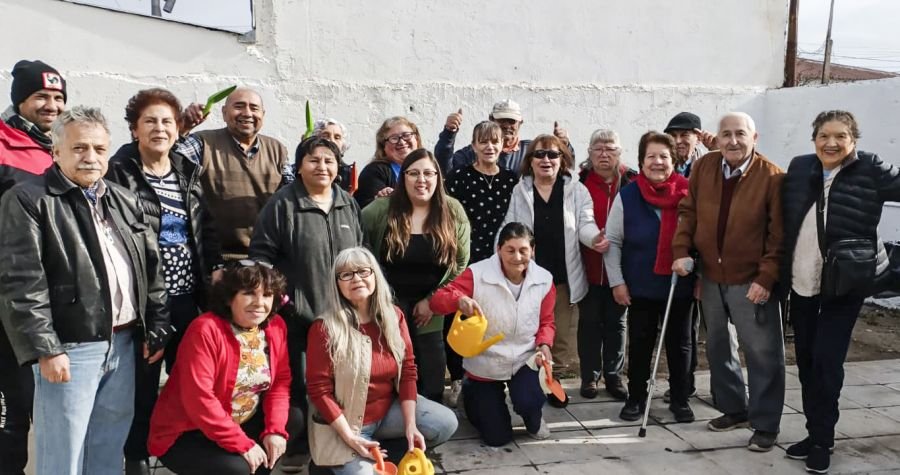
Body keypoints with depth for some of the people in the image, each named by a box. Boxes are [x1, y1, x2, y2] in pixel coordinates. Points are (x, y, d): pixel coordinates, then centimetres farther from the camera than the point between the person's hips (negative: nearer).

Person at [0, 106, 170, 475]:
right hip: (69, 348, -6)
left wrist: (156, 330, 9)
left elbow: (151, 269, 14)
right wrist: (45, 349, -17)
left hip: (123, 344, 6)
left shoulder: (125, 202, 14)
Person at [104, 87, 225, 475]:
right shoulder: (119, 172, -6)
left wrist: (215, 267, 4)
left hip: (186, 294, 5)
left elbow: (206, 225, 14)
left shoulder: (188, 171, 11)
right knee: (144, 379, 6)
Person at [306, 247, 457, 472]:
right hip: (344, 423, -4)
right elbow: (319, 390, -14)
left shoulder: (393, 316, -1)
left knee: (446, 423, -12)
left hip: (390, 410, 5)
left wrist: (410, 425, -11)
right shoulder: (325, 328, -16)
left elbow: (408, 370, -1)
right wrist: (350, 437, -19)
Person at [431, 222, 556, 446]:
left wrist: (544, 345, -18)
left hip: (524, 360, 2)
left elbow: (546, 322, 3)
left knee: (529, 402, -30)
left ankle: (534, 420, 13)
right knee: (497, 437, 2)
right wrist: (460, 300, -47)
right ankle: (472, 393, 36)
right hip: (485, 364, -1)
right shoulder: (478, 274, -20)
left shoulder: (544, 280, -9)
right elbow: (438, 300, -25)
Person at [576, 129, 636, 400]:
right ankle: (589, 376, 21)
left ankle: (614, 375, 24)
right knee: (589, 320, 9)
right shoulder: (581, 183, -4)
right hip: (589, 265, -1)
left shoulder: (631, 182, -1)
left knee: (616, 321, 12)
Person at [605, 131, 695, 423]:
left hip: (680, 285, 1)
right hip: (640, 287, 0)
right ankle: (636, 399, 24)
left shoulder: (688, 194, -6)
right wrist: (617, 281, -4)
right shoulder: (627, 196, -6)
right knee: (640, 344, 9)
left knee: (679, 344, 12)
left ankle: (680, 399, 27)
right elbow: (613, 241, -1)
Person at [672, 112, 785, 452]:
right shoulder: (703, 167, 1)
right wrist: (681, 250, -4)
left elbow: (779, 234, -12)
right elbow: (687, 212, 7)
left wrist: (766, 277, -16)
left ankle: (765, 424, 16)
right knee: (717, 347, 17)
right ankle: (734, 409, 36)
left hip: (751, 280, -5)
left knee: (762, 352, 2)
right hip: (710, 277, 5)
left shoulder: (772, 177, -12)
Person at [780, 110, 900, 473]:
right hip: (801, 282, 5)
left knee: (826, 360, -6)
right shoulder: (799, 168, 4)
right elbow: (783, 221, 14)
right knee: (806, 359, 11)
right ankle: (815, 433, 25)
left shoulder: (871, 171, -8)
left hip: (844, 284, -4)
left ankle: (822, 440, 10)